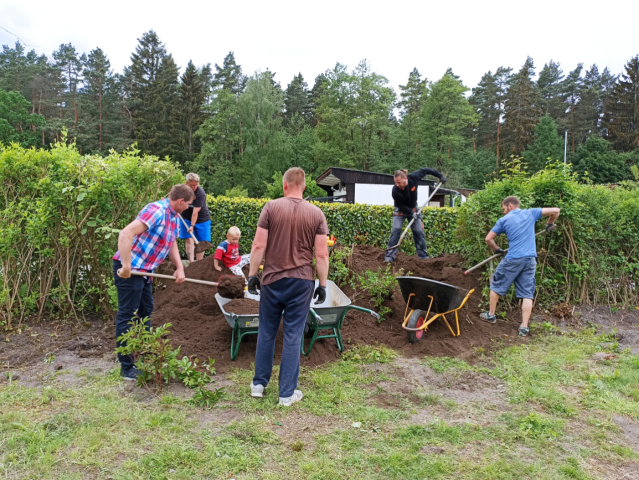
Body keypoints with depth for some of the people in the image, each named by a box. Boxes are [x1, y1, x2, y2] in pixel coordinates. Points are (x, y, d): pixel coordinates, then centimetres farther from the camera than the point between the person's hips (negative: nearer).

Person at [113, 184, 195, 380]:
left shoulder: (174, 217, 8)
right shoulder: (156, 211, -22)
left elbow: (172, 243, 20)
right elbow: (126, 233, -31)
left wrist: (179, 267, 8)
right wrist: (126, 266, -30)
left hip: (145, 271, 10)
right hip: (128, 270, -10)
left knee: (146, 312, 18)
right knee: (127, 316, -1)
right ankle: (127, 367, 8)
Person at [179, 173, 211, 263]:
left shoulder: (200, 193, -24)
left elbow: (195, 212, -29)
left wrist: (192, 225, -34)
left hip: (202, 219, -3)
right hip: (186, 218, 3)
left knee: (201, 242, 0)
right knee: (189, 239, -10)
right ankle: (192, 263, -13)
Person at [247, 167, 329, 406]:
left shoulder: (271, 207, -5)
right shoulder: (316, 213, -3)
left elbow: (258, 246, -8)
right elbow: (321, 255, -5)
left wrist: (252, 274, 2)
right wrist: (323, 284, 4)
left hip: (272, 279, 0)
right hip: (302, 281, 0)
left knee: (267, 332, 15)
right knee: (293, 335, 7)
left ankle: (259, 384, 27)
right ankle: (287, 393, 15)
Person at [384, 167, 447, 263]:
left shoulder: (413, 178, -27)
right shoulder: (395, 191, -32)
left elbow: (425, 171, -9)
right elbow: (400, 205, -20)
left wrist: (440, 176, 0)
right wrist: (411, 213, -28)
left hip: (413, 209, 3)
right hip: (400, 211, -3)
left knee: (419, 232, 3)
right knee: (396, 231, -15)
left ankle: (423, 255, 12)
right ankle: (389, 256, -14)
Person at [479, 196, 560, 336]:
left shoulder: (504, 220, 4)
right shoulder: (531, 213, 9)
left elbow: (488, 238, 5)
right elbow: (555, 211, 9)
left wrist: (497, 249, 22)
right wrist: (550, 224, 28)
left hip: (512, 260, -2)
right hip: (530, 260, 3)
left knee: (496, 285, 18)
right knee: (527, 294, 6)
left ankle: (491, 315, 29)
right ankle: (524, 327, 3)